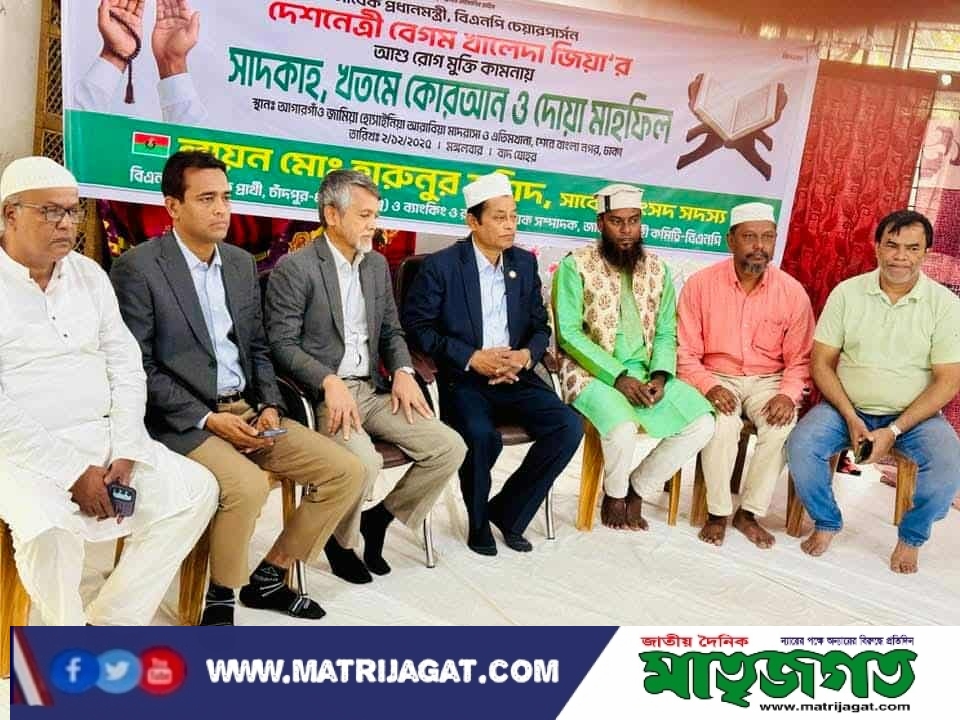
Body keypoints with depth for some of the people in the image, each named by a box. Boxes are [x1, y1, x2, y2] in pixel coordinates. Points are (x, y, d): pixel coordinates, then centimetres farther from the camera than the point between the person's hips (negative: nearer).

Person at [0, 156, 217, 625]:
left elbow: (125, 366, 7)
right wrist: (71, 472, -19)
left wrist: (125, 452, -7)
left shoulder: (89, 274, 9)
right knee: (48, 524, -34)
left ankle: (109, 623, -2)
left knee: (196, 490, -8)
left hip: (102, 438, 6)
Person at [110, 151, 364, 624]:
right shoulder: (137, 268, -8)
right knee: (247, 484, -33)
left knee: (346, 471, -3)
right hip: (182, 421, -7)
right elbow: (137, 368, -11)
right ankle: (219, 601, -6)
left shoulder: (242, 263, 12)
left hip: (247, 411, 7)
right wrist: (207, 419, -16)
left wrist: (269, 406, 0)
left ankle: (269, 578, 11)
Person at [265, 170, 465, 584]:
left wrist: (402, 371, -2)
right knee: (364, 460, -32)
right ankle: (340, 540, 1)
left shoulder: (378, 264, 14)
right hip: (321, 395, -6)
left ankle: (379, 519, 12)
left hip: (373, 390, 7)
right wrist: (330, 382, -25)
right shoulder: (294, 268, -7)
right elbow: (282, 343, -12)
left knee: (449, 447, -9)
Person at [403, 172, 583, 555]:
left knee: (568, 427, -17)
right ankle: (478, 522, -3)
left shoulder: (525, 264, 11)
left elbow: (540, 326, 15)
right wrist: (472, 358, -17)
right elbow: (417, 326, -8)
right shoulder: (441, 265, -4)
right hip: (462, 378, -5)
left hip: (514, 376, 5)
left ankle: (507, 510, 2)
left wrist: (526, 355, -9)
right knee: (482, 436, -34)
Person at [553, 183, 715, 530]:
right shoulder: (575, 265, -6)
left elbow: (666, 333, 8)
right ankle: (614, 495, 3)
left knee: (702, 423, -15)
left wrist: (660, 375, -12)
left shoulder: (657, 269, 10)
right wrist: (618, 377, -19)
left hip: (646, 373, 5)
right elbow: (569, 333, -12)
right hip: (592, 372, -5)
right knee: (623, 428, -33)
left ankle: (637, 491, 6)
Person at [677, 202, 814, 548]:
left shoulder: (793, 292, -3)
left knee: (784, 426, -28)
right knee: (722, 425, -31)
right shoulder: (700, 285, -7)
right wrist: (709, 387, -23)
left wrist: (788, 394, -17)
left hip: (768, 380, 2)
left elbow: (799, 360, 2)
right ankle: (717, 513, -10)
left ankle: (749, 512, -7)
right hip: (716, 377, -1)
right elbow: (686, 354, -6)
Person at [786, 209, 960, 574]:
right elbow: (821, 362, -1)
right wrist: (851, 419, -14)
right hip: (848, 409, 1)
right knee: (800, 445, -25)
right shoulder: (847, 292, -1)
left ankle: (912, 537, 3)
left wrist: (894, 431, -16)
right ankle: (826, 522, 3)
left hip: (914, 415, -1)